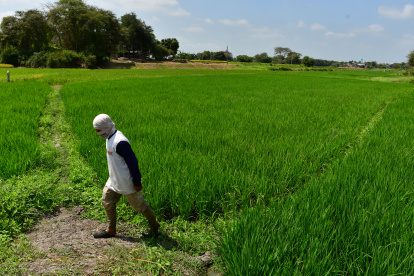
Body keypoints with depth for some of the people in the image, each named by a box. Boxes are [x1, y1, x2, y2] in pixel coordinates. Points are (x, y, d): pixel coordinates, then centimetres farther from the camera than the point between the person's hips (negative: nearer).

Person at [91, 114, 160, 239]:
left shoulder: (119, 142, -28)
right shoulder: (110, 138, 4)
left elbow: (133, 162, -26)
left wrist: (137, 182, -21)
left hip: (126, 182, -10)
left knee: (139, 205, 6)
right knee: (107, 201, 16)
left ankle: (155, 227, 25)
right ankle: (111, 230, 32)